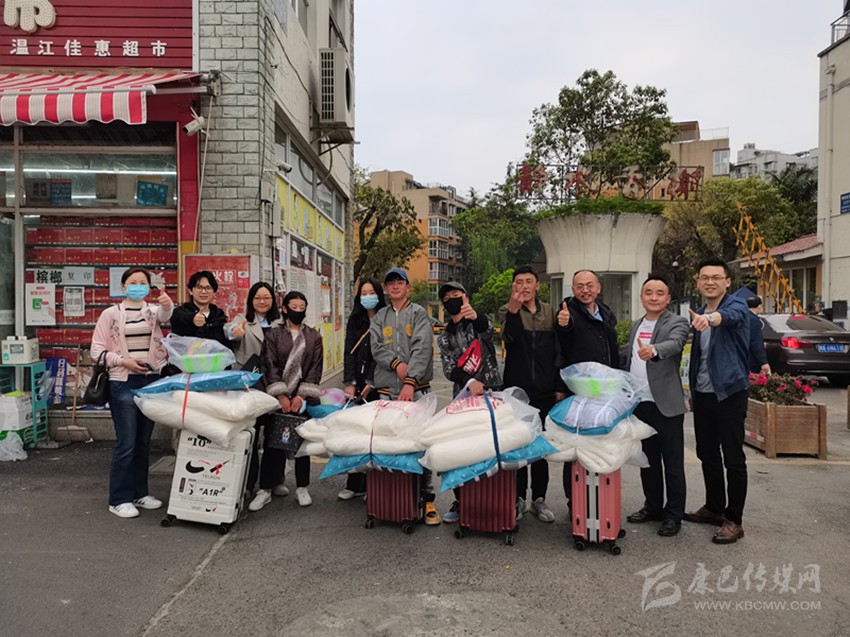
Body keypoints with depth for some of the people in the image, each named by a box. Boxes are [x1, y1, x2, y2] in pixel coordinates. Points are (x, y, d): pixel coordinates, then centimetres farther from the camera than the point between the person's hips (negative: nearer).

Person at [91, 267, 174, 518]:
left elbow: (164, 315, -18)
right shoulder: (110, 314, 1)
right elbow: (97, 350, 0)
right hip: (123, 383, -3)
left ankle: (140, 492, 24)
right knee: (126, 443, -4)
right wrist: (122, 360, -15)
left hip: (151, 381, 4)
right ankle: (119, 499, 8)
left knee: (143, 441, 12)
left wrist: (167, 303, -40)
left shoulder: (153, 310, 7)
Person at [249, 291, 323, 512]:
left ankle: (302, 488, 15)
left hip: (304, 398, 1)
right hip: (278, 397, -1)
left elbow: (315, 368, 3)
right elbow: (270, 366, -2)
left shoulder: (314, 336, 9)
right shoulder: (273, 334, 5)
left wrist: (301, 396, -7)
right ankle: (266, 489, 7)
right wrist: (281, 395, -11)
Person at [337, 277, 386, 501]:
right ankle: (354, 485, 7)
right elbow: (349, 352, 6)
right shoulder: (354, 320, 14)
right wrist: (349, 383, -4)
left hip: (377, 384, -4)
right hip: (357, 382, 4)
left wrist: (371, 383, -11)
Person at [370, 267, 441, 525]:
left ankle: (427, 498, 2)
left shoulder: (418, 313, 6)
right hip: (387, 390, 3)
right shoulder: (379, 317, 18)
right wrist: (396, 364, -15)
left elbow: (422, 348, -7)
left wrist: (410, 382, -18)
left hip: (416, 389, -3)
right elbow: (376, 347, 5)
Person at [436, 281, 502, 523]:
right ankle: (461, 501, 14)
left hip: (491, 392, -3)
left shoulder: (479, 322, 6)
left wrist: (475, 316, -44)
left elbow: (487, 330, -20)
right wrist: (469, 381, -19)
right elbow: (449, 369, 2)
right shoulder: (444, 337, 15)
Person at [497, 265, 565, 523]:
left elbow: (558, 351, 10)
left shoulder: (550, 312, 9)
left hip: (545, 392, 2)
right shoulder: (507, 311, 1)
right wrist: (513, 309, -37)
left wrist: (560, 386, 5)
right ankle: (519, 498, 17)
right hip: (517, 390, -2)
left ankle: (539, 499, 19)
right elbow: (510, 337, -21)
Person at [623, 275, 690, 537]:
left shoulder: (677, 323, -6)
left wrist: (654, 351, -48)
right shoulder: (636, 325, 14)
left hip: (666, 404, -6)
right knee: (648, 459, 16)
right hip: (639, 403, 6)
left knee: (672, 463, 2)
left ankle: (673, 515, 12)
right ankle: (652, 507, 28)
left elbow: (674, 344, -29)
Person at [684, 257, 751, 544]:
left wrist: (710, 318, -58)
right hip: (702, 394, 7)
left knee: (733, 459, -1)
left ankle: (734, 520, 8)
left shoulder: (736, 306, -10)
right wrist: (693, 388, 14)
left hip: (729, 394, -7)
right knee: (707, 455, 15)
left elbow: (730, 315, -36)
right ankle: (714, 508, 29)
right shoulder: (697, 315, 11)